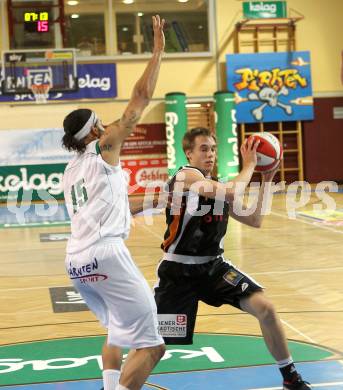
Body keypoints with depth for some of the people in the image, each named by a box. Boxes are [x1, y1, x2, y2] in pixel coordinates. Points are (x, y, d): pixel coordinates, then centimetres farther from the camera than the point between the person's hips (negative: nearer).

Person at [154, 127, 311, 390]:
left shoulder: (218, 186, 10)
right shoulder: (186, 175, -14)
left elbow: (254, 220, 11)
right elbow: (232, 195, -29)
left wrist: (267, 179, 7)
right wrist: (249, 165, -15)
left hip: (214, 266, 7)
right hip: (179, 271, -6)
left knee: (265, 308, -8)